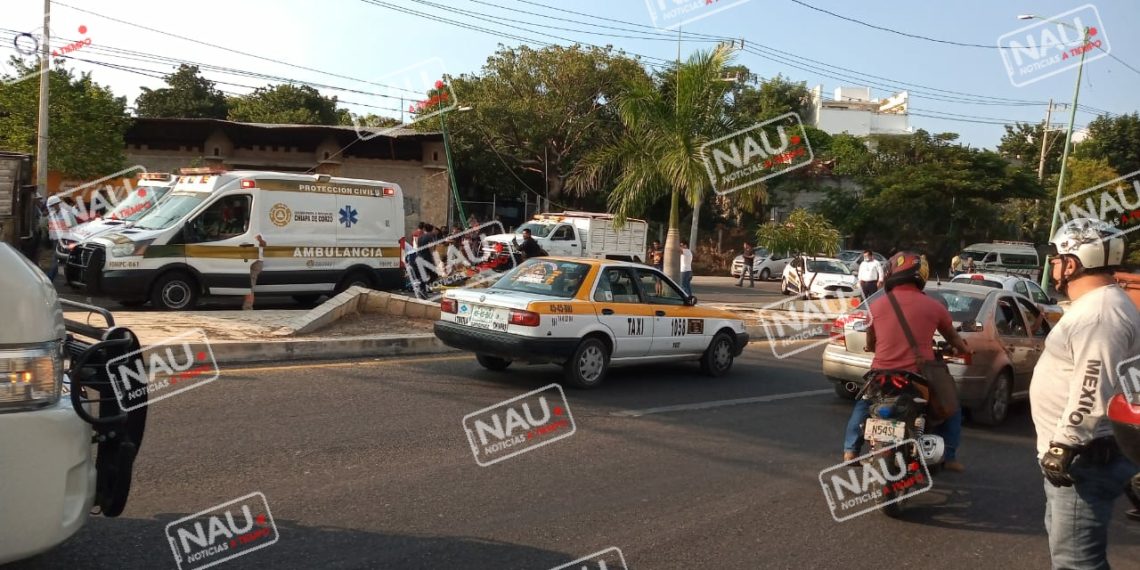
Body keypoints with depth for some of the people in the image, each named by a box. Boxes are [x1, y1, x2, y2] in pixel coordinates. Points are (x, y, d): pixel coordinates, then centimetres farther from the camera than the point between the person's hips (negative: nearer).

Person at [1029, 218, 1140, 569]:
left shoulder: (1100, 312, -20)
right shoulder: (1094, 305, 16)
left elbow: (1092, 391, -28)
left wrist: (1063, 445, -25)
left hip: (1087, 458, -12)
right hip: (1080, 454, 12)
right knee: (1064, 538, 25)